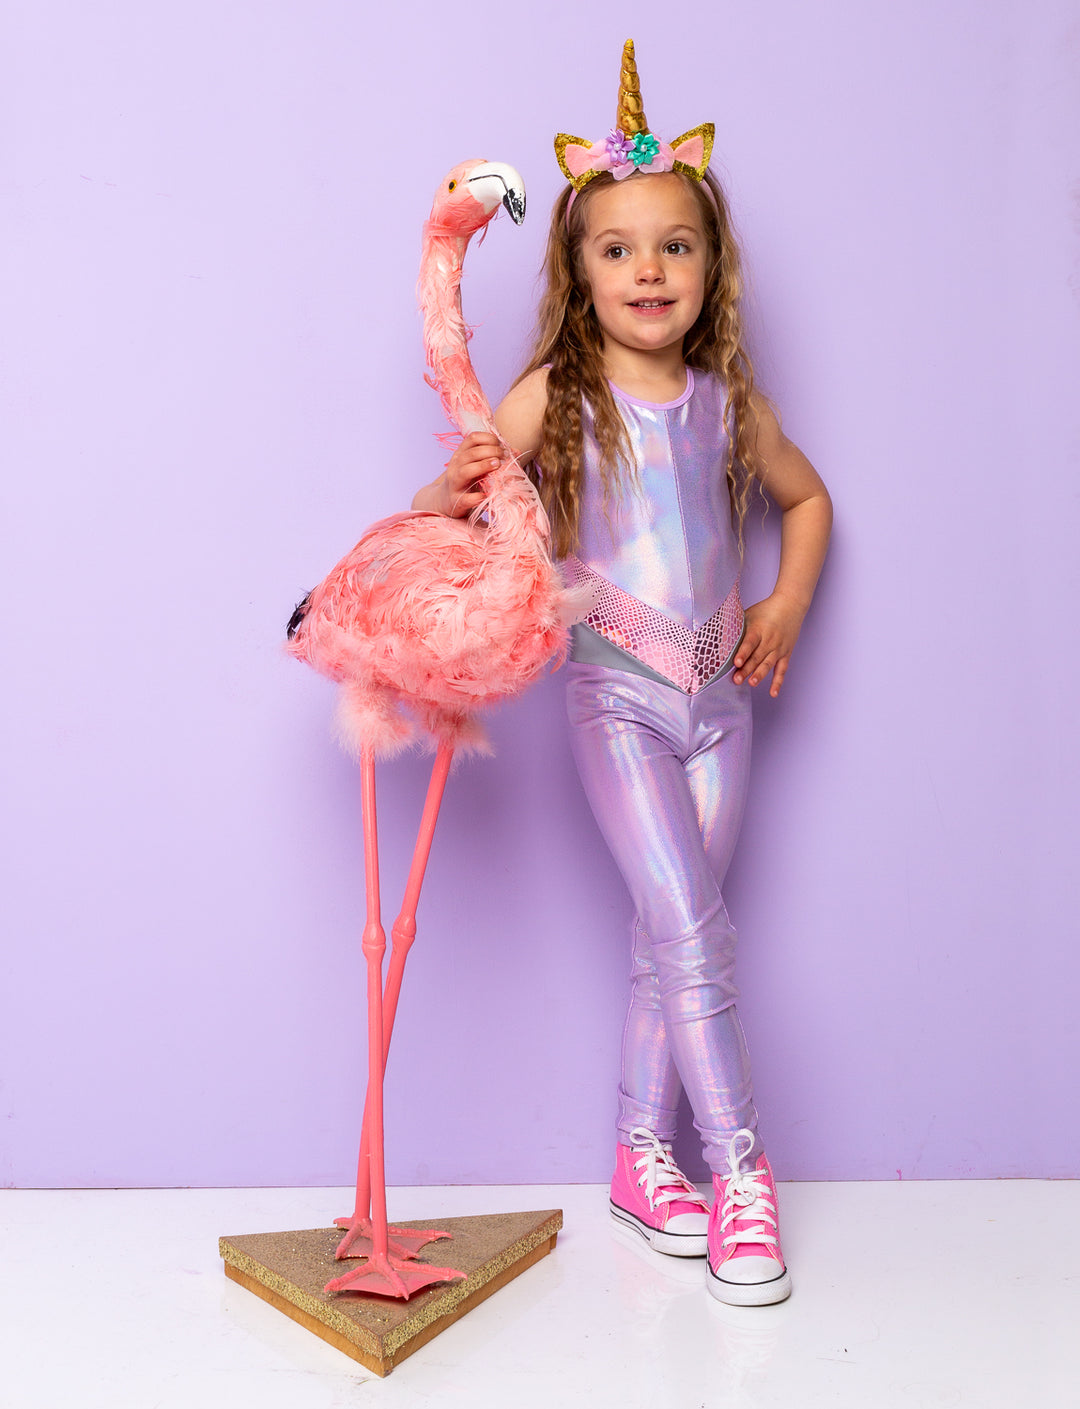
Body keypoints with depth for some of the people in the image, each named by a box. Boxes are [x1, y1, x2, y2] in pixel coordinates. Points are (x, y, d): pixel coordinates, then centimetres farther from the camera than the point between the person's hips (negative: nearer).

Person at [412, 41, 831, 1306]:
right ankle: (737, 1165, 7)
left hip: (719, 698, 4)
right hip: (617, 696, -4)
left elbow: (807, 497, 21)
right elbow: (465, 501, -2)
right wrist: (449, 498, -25)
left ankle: (642, 1154, 24)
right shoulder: (553, 395, -4)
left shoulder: (726, 400, 6)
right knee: (691, 928, -9)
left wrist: (788, 605, 8)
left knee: (672, 935, 9)